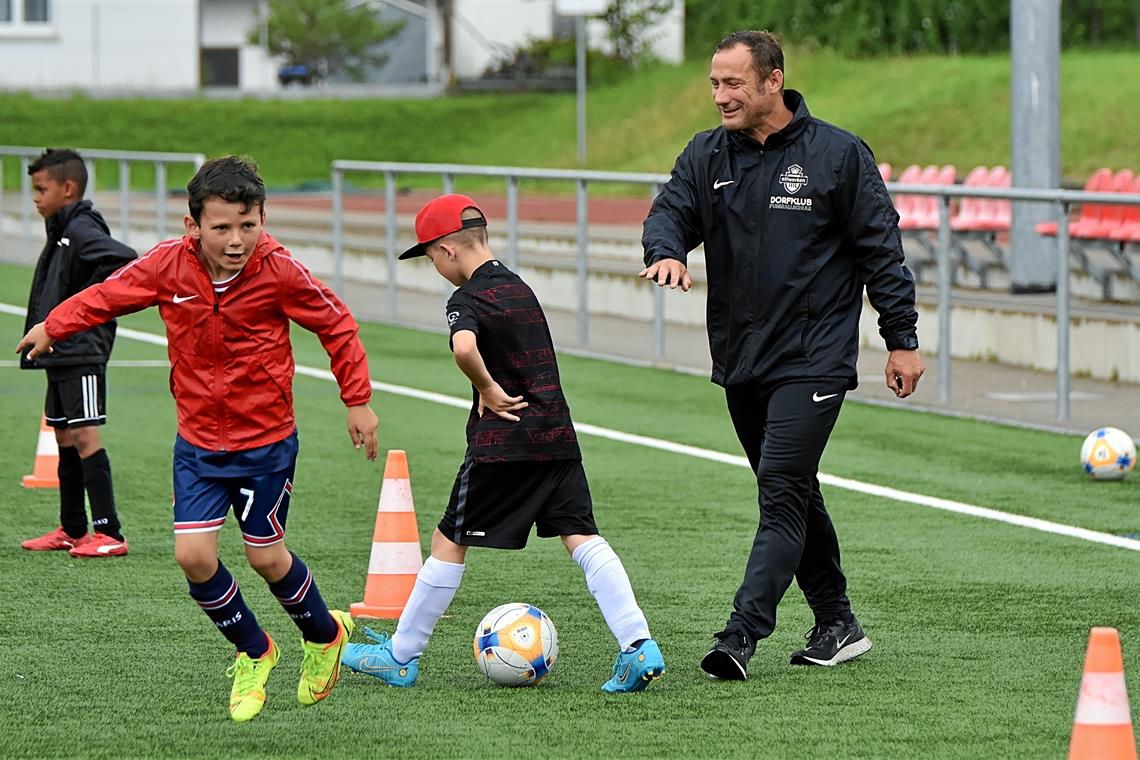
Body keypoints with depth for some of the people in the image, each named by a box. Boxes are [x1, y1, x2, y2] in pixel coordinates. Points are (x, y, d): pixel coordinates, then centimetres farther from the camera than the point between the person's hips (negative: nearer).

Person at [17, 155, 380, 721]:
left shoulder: (279, 271, -20)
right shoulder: (169, 265, -14)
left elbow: (336, 325, -6)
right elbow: (111, 294, 6)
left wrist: (357, 401, -1)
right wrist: (53, 326, 14)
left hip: (266, 441, -3)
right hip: (198, 440, 3)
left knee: (265, 556, 3)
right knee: (193, 556, -6)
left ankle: (325, 636, 35)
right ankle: (253, 654, 21)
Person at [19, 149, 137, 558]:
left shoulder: (82, 230, -14)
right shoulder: (60, 231, 16)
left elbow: (124, 259, -29)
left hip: (81, 353, -11)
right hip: (59, 353, 11)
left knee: (84, 436, -13)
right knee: (65, 437, 14)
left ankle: (109, 533, -15)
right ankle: (72, 531, 22)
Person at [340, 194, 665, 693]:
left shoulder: (467, 300, -9)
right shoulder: (520, 288, 16)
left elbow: (464, 347, -31)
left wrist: (487, 390, -15)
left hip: (502, 445, -6)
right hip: (558, 436, 6)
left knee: (449, 542, 5)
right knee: (582, 538, 1)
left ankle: (401, 656, 14)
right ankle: (638, 646, -13)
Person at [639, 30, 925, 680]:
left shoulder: (838, 155, -4)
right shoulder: (707, 156, 8)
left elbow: (880, 249, -1)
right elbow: (670, 212, -1)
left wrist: (903, 340, -2)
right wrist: (667, 251, -26)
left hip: (813, 359, -6)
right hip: (740, 360, 6)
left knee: (783, 493, -15)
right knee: (794, 497, 13)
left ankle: (743, 635, -22)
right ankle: (838, 625, 24)